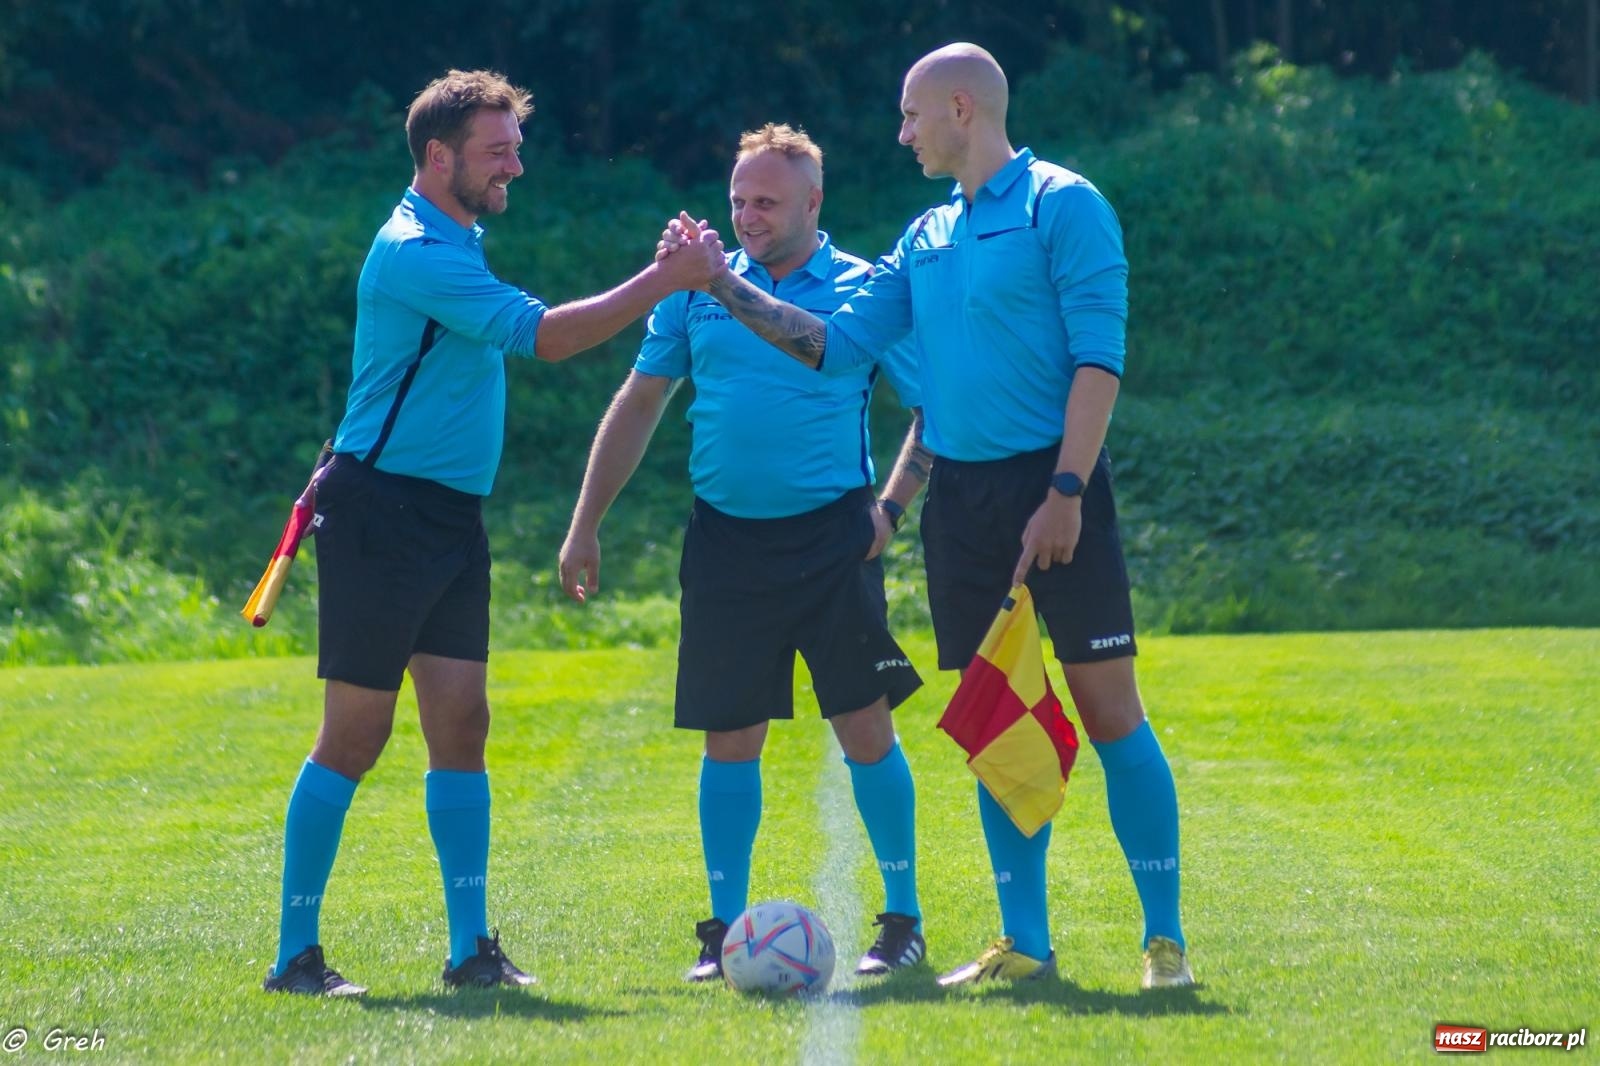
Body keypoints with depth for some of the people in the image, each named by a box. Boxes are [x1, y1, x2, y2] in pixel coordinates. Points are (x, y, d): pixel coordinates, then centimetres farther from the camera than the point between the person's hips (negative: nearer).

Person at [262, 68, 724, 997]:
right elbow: (543, 335, -24)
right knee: (356, 735, -5)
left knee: (460, 721, 3)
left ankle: (471, 947, 4)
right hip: (382, 513, -9)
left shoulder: (455, 240, 15)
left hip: (451, 517, 9)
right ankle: (297, 952, 1)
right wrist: (663, 282, -21)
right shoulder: (418, 253, -17)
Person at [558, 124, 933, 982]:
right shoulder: (701, 287, 9)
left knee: (865, 726, -4)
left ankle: (902, 918, 8)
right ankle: (724, 928, 11)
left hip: (832, 539, -3)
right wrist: (585, 525, 11)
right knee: (729, 739, 4)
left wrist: (893, 507, -10)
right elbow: (638, 405, 14)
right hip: (726, 538, 3)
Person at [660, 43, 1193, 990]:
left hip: (1052, 480, -7)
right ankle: (1026, 944, 12)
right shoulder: (927, 239, 16)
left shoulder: (1062, 205, -5)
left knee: (1108, 704, -7)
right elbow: (838, 343, 17)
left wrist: (1066, 491, -18)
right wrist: (726, 288, 12)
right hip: (961, 496, 7)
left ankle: (1166, 938, -3)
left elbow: (1099, 356, -12)